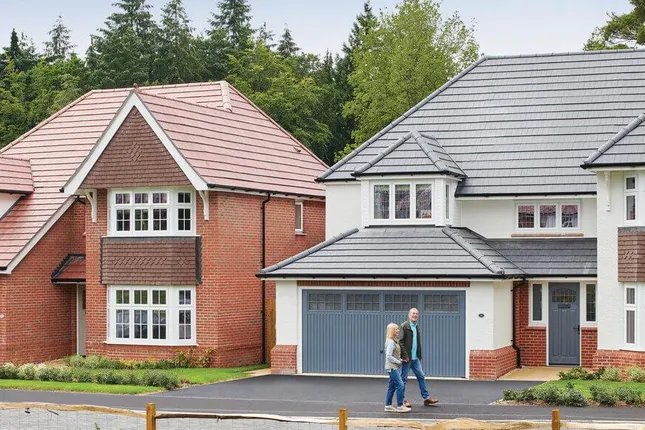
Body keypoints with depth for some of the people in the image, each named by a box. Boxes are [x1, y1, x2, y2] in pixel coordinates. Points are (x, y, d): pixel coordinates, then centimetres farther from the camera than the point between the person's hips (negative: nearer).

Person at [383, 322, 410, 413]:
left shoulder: (395, 341, 14)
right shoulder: (391, 342, -16)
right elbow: (389, 356, -20)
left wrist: (400, 360, 6)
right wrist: (399, 361, -13)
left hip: (395, 367, 10)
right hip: (392, 367, -10)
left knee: (392, 387, 11)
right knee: (400, 385, -12)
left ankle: (388, 406, 15)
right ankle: (400, 406, -10)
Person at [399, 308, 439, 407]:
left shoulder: (417, 327, 15)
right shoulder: (404, 326, -9)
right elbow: (400, 342, -15)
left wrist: (419, 356, 15)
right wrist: (404, 355, -20)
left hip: (415, 358, 8)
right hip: (407, 358, -8)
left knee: (421, 377, 7)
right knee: (404, 378, 0)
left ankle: (426, 398, 11)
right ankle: (402, 400, 6)